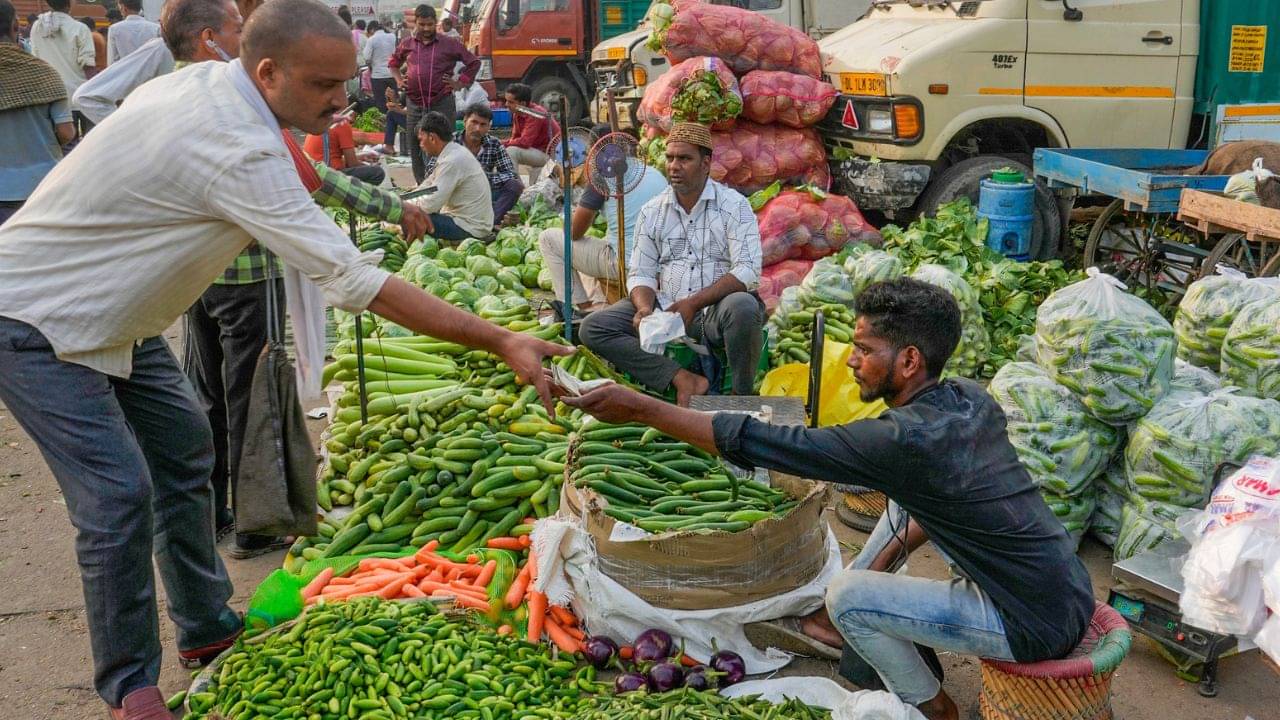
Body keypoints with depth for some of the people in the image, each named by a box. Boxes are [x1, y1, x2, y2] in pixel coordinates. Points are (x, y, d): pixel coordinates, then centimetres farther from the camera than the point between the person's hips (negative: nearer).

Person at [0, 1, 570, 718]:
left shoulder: (203, 80, -3)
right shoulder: (240, 150, -33)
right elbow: (358, 281, -36)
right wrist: (501, 341, -35)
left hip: (109, 315, 10)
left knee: (184, 446, 13)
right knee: (119, 493, -15)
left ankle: (206, 626, 27)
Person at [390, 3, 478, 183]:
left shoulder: (449, 44, 1)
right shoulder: (407, 45, 11)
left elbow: (474, 63, 7)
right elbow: (393, 63, 29)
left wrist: (460, 82, 2)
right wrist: (398, 79, 14)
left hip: (442, 104, -4)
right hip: (415, 105, 4)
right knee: (416, 149, 8)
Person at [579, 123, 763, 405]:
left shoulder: (734, 206, -3)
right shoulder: (651, 212, 10)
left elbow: (747, 272, -14)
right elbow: (641, 273, 9)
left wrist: (692, 303, -23)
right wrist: (644, 308, -14)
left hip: (715, 310, -4)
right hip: (664, 308, 4)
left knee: (742, 307, -39)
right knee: (593, 328, -15)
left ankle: (742, 397, -16)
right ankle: (683, 379, -25)